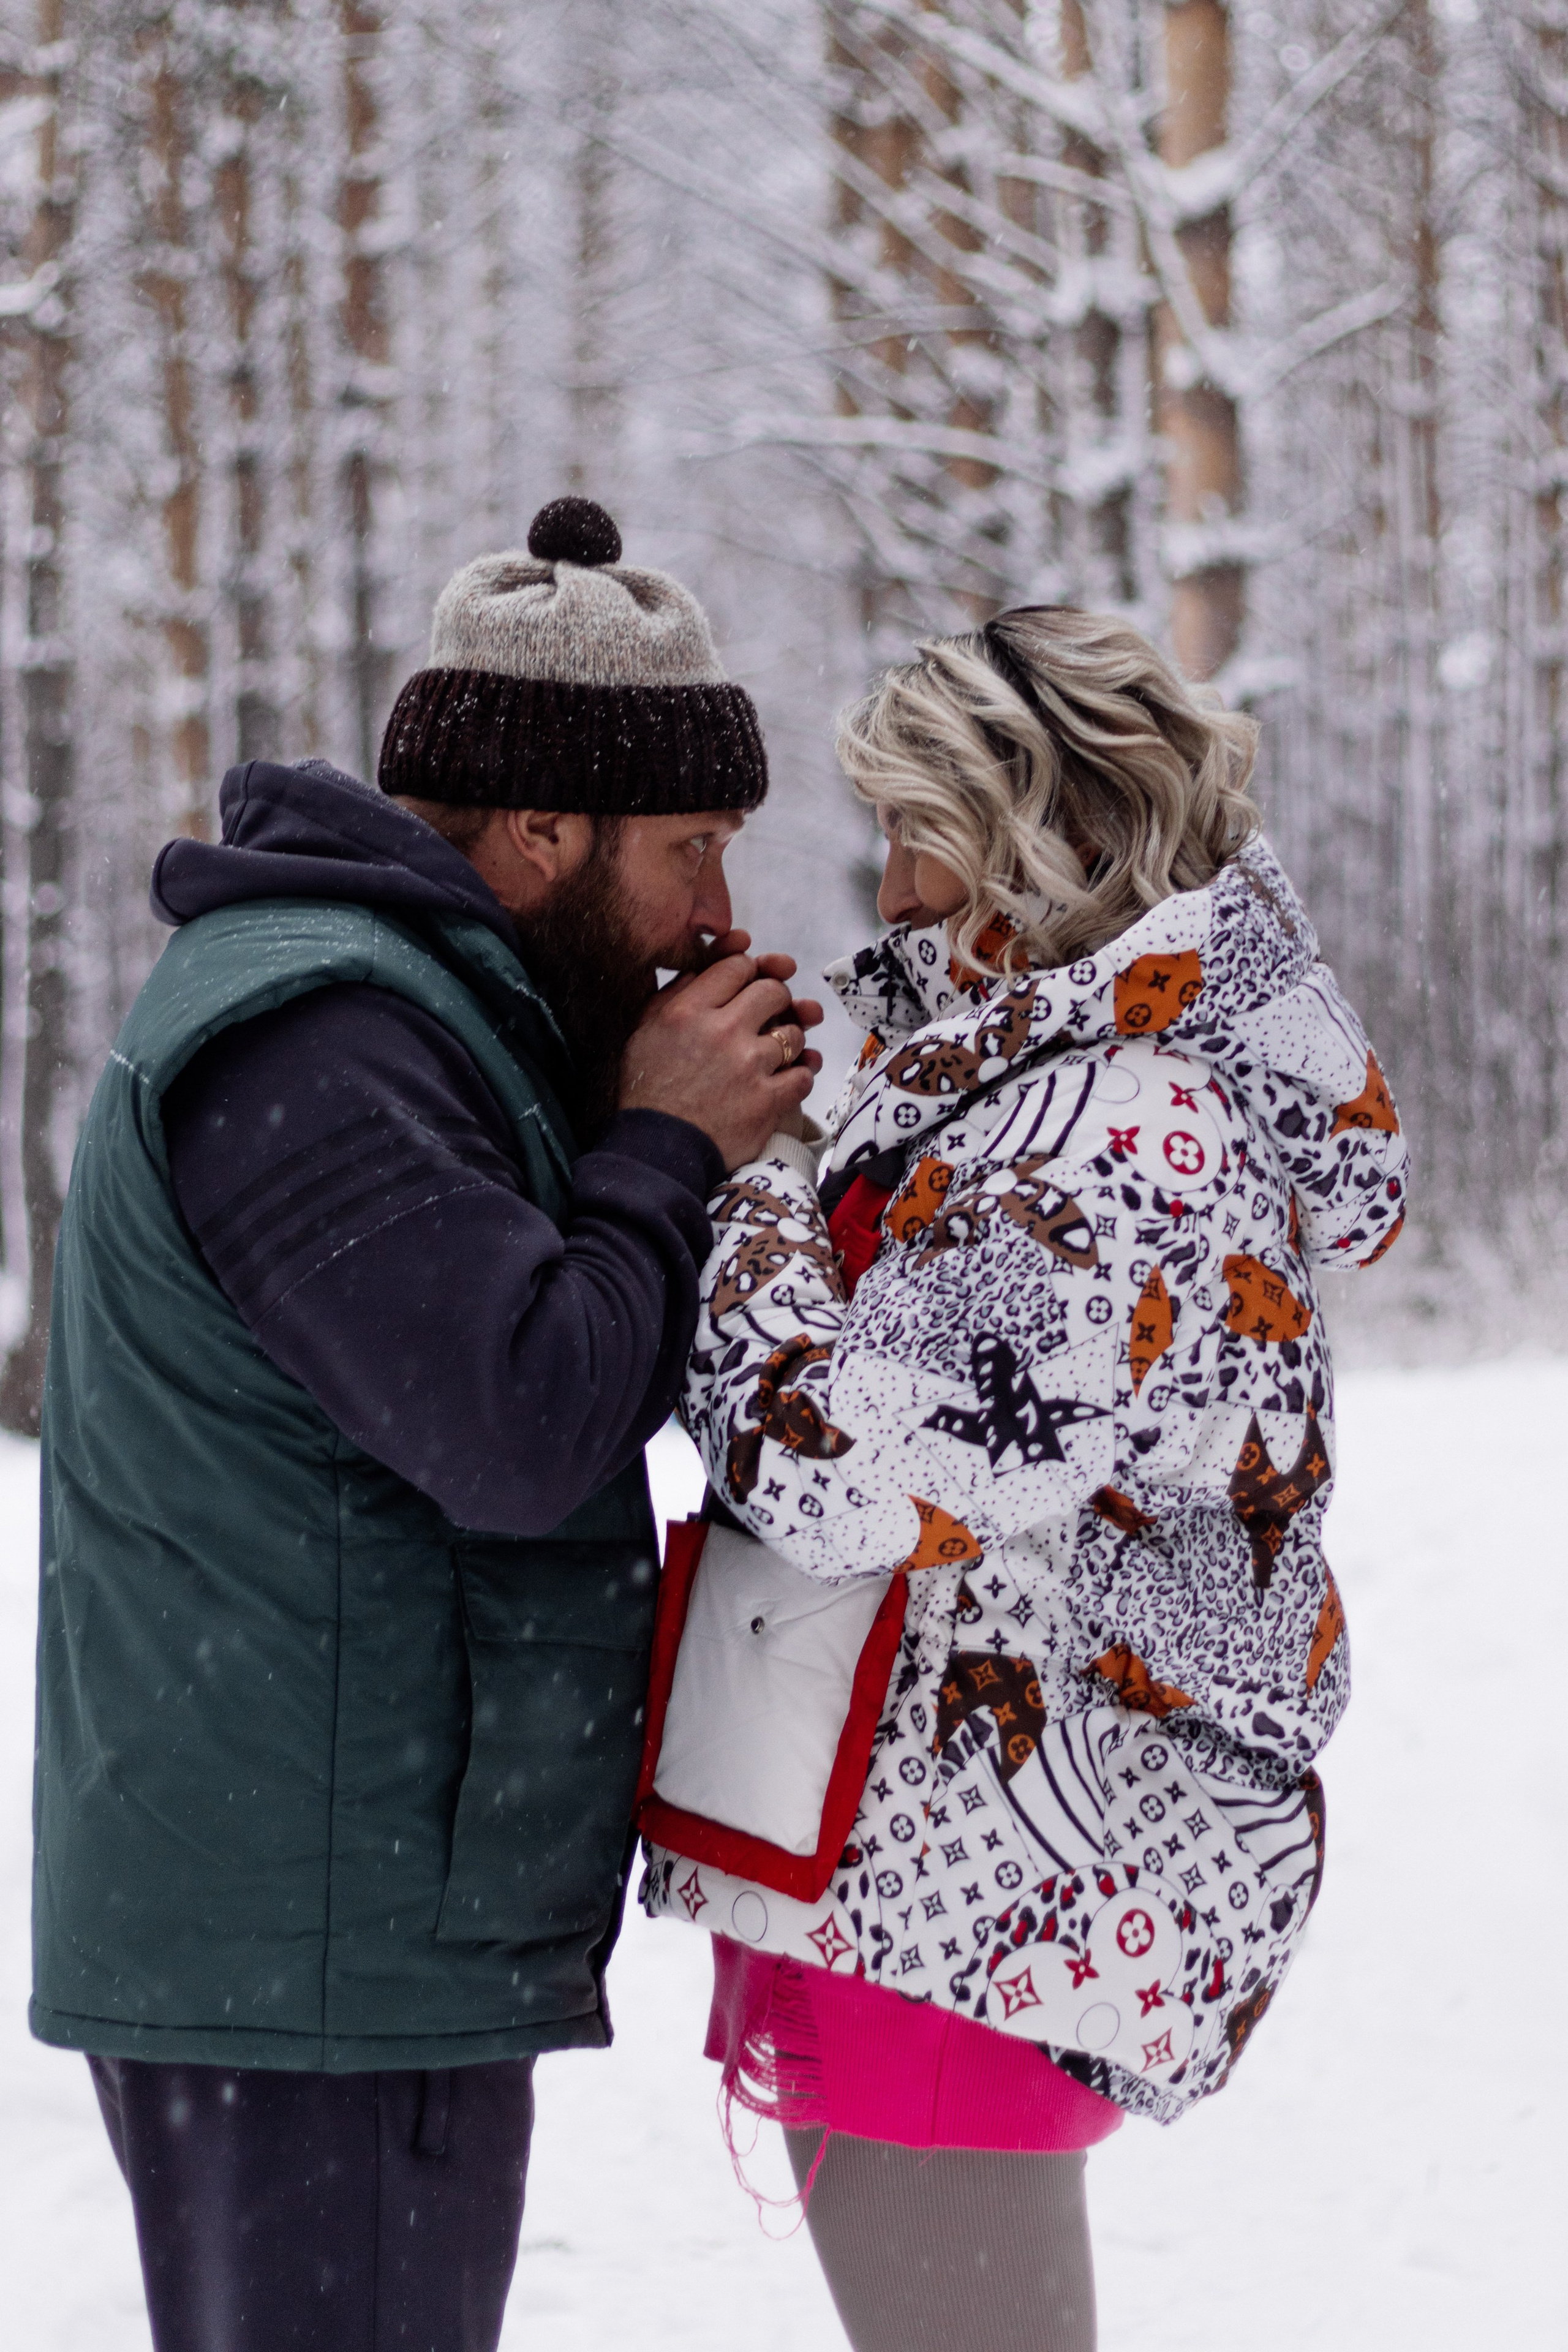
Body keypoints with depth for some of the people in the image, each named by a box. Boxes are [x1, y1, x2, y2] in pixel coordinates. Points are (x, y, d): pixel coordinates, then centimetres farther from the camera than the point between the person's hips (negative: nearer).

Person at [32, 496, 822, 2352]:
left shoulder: (389, 1011, 18)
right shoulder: (309, 1042, -18)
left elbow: (521, 1374, 22)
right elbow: (523, 1426, -24)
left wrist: (660, 1141, 8)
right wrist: (663, 1147, -10)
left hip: (377, 1931, 11)